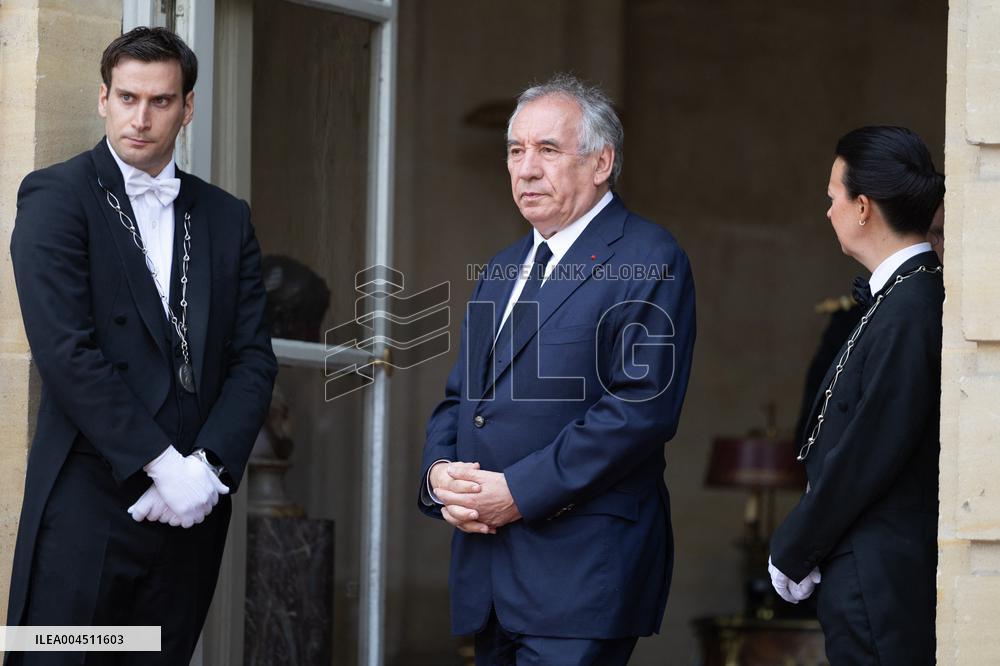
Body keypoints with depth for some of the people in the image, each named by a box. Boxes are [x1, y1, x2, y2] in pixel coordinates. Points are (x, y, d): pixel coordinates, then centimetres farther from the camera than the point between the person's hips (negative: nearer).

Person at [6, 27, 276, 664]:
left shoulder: (227, 218, 14)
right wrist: (162, 464, -15)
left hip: (194, 503, 5)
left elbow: (253, 360, 9)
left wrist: (208, 466, -8)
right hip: (90, 500, -5)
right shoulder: (56, 197, -2)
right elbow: (65, 351, -12)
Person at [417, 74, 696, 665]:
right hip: (488, 574, 8)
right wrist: (440, 474, -1)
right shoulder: (503, 271, 20)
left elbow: (642, 406, -16)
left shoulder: (649, 260, -6)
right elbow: (460, 397, 22)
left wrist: (519, 492, -18)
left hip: (581, 567, -7)